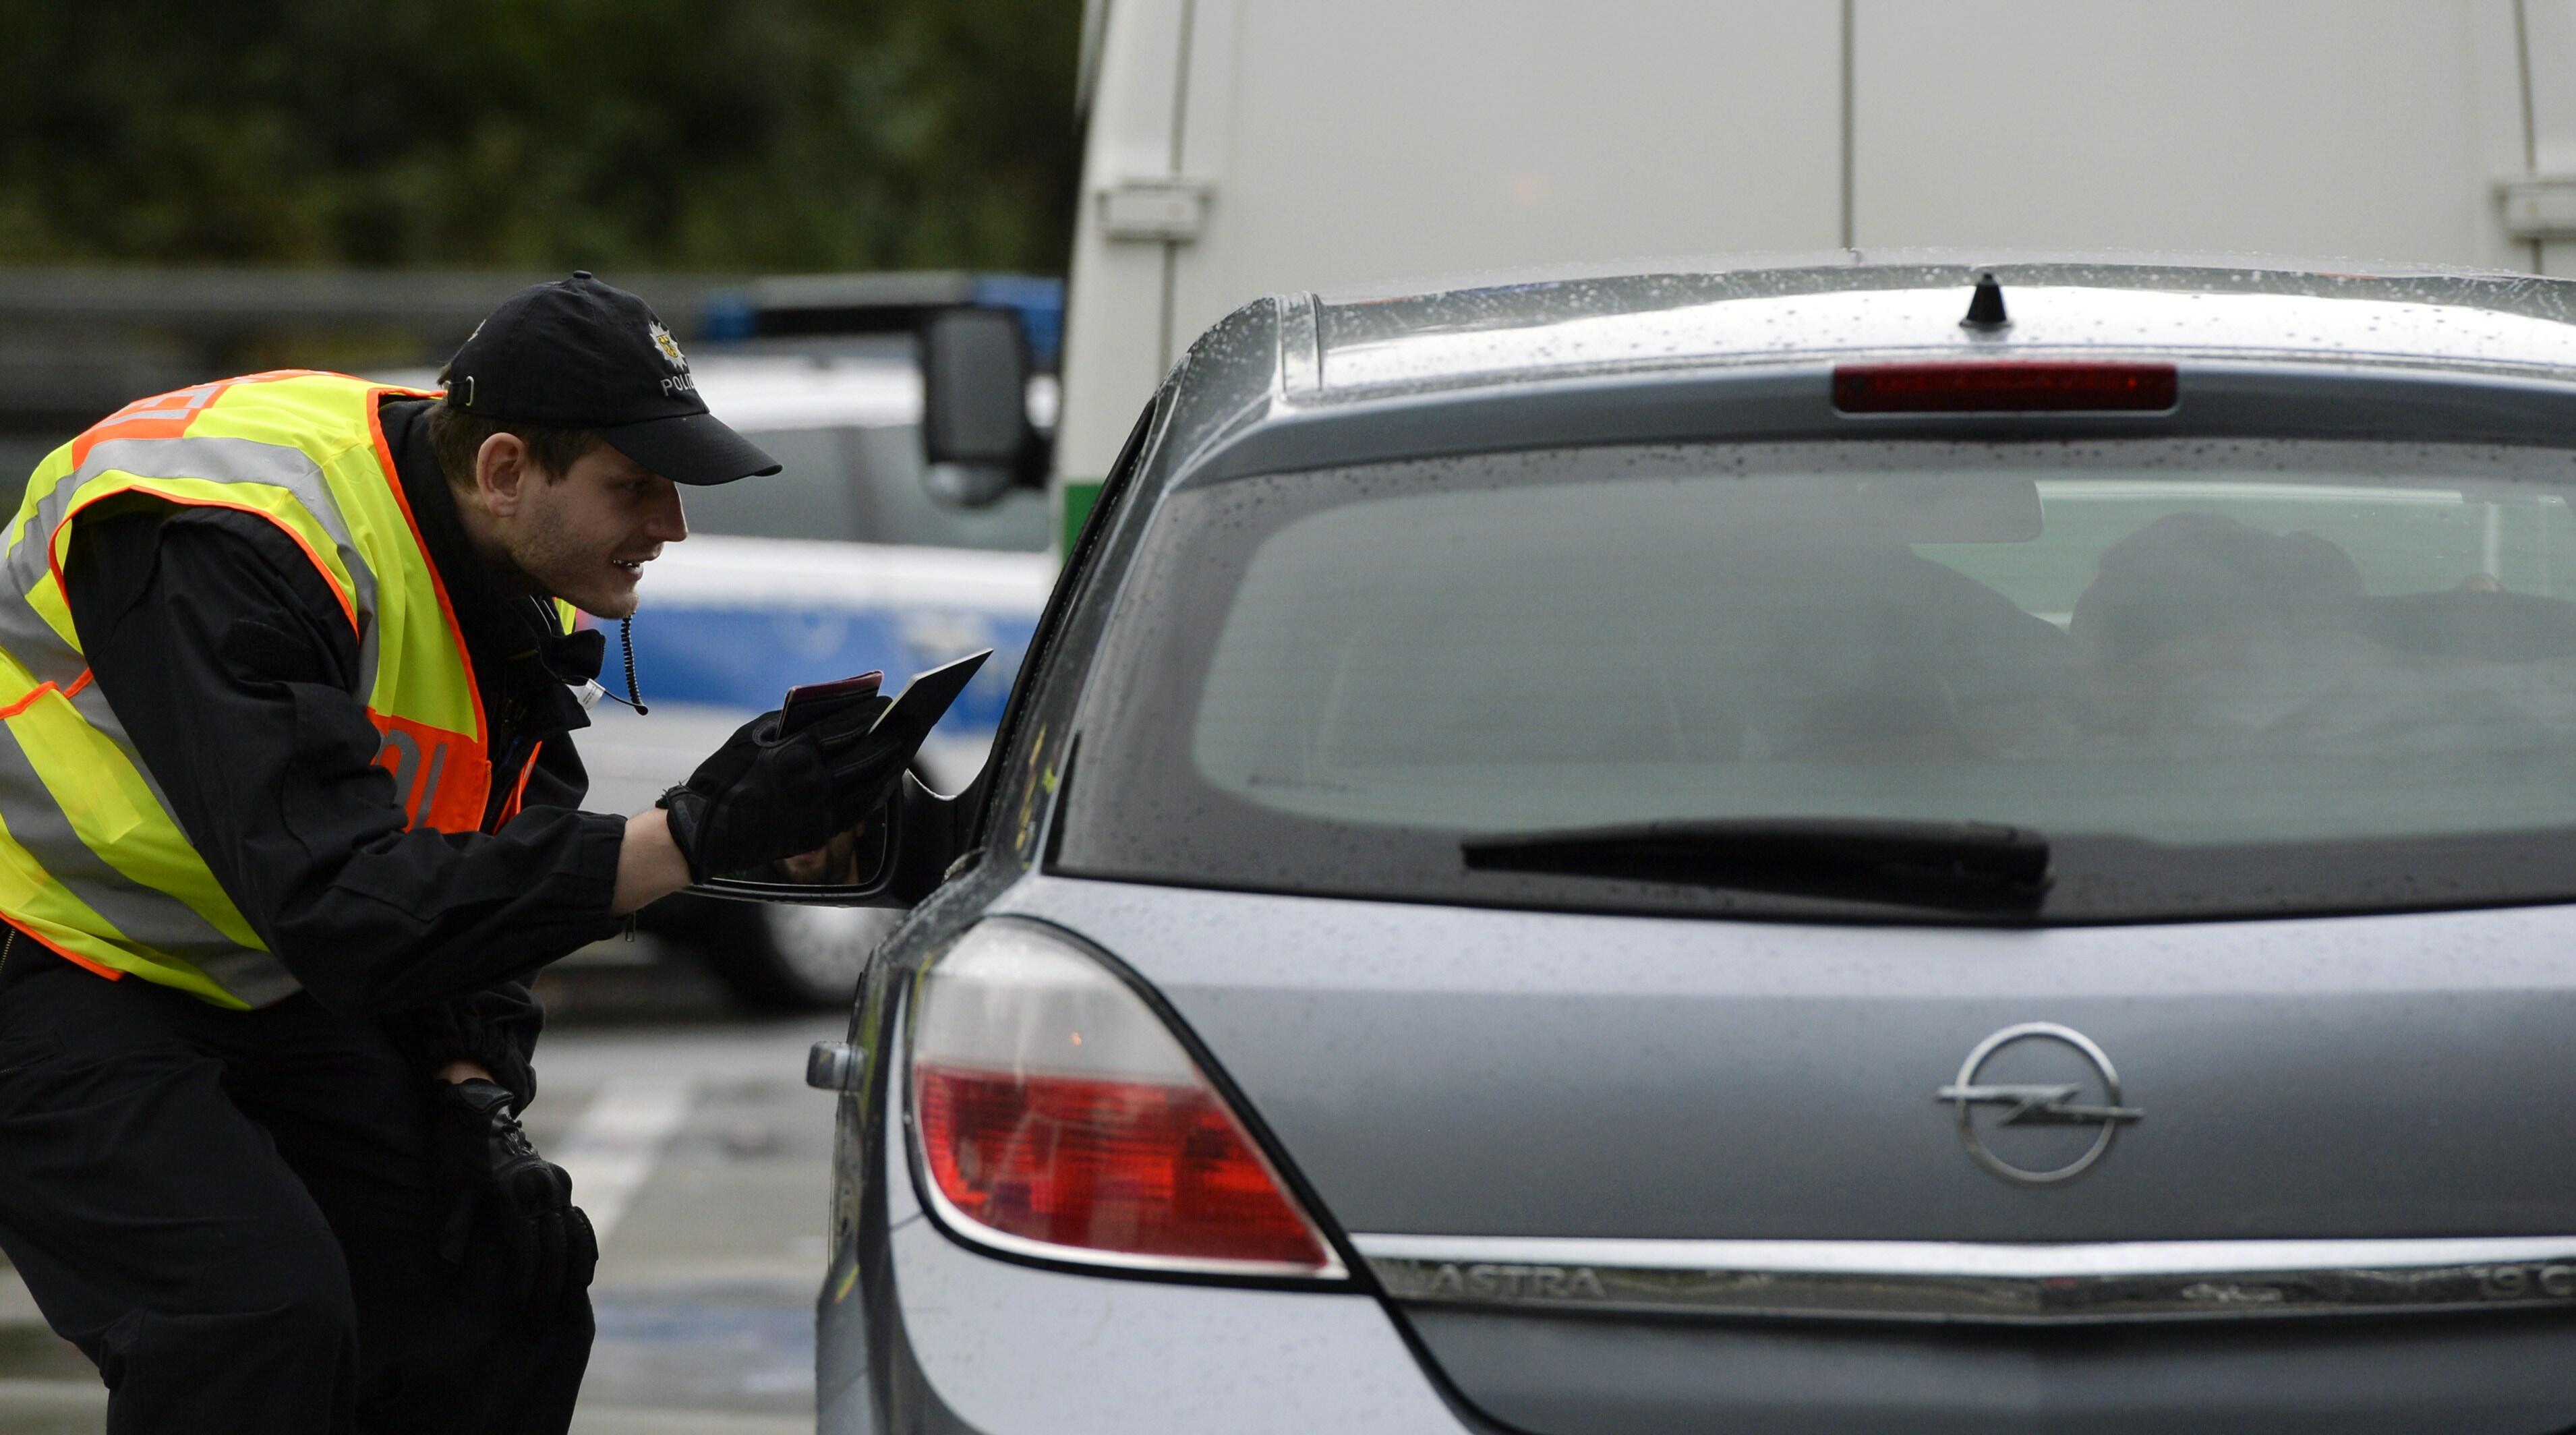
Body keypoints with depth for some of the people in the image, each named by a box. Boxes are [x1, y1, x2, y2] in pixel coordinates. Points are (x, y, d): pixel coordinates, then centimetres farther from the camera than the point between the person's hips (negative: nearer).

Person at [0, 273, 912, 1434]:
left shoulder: (529, 585, -4)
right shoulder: (235, 544, -32)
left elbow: (470, 889, 9)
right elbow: (341, 909, -39)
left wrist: (474, 1101, -9)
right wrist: (695, 837, -41)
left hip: (254, 989, 9)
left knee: (511, 1291, 3)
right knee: (261, 1309, -26)